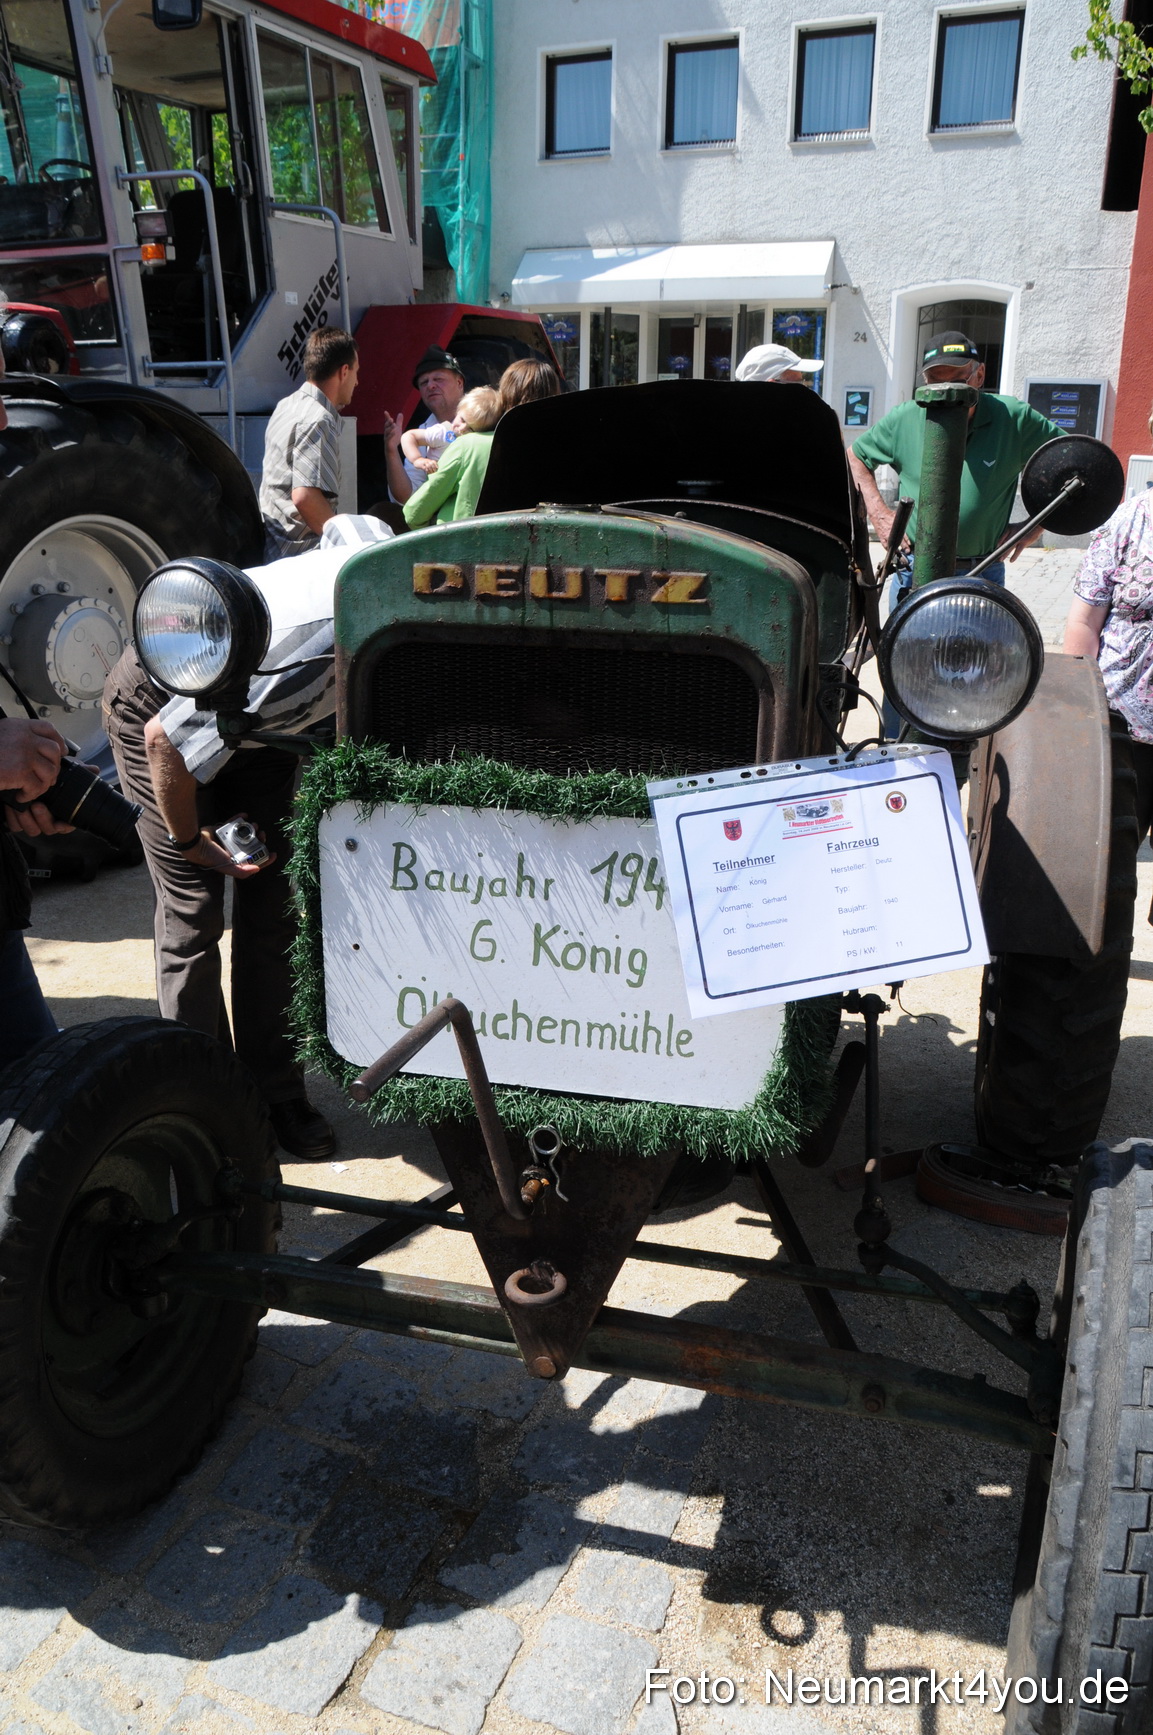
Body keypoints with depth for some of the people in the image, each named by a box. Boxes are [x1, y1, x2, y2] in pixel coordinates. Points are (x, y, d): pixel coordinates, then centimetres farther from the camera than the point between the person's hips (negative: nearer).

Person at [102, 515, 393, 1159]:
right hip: (159, 705, -7)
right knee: (194, 917, -7)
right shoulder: (308, 669, -42)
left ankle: (277, 1091, 13)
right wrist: (191, 843, -15)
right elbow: (166, 739, -30)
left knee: (275, 910, 3)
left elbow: (340, 524, 2)